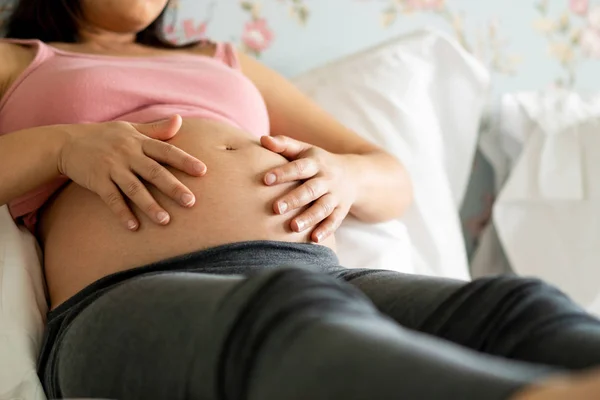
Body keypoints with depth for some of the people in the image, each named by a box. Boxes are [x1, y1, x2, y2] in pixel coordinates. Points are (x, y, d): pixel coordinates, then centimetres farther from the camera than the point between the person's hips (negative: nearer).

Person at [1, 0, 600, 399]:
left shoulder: (223, 63, 38)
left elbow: (394, 182, 32)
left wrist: (346, 175, 7)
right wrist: (61, 145, -4)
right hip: (131, 305, -4)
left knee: (520, 311, -29)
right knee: (291, 314, -42)